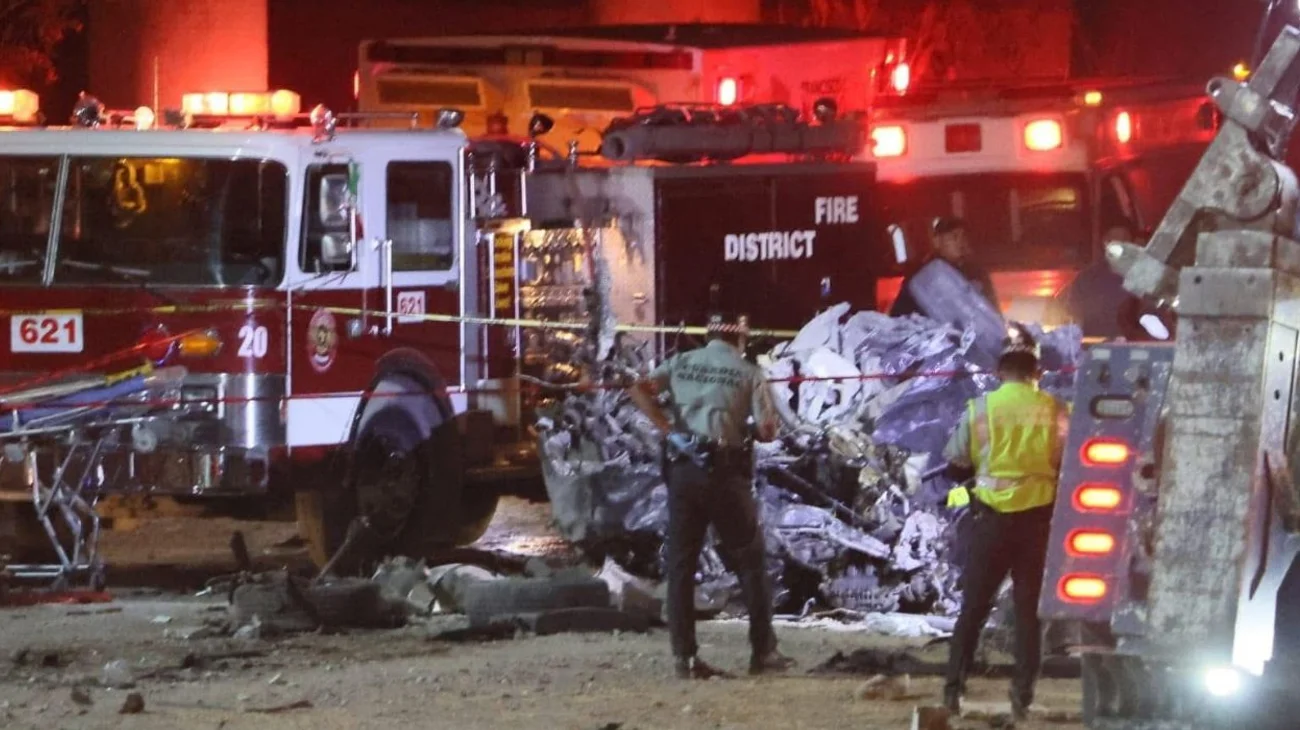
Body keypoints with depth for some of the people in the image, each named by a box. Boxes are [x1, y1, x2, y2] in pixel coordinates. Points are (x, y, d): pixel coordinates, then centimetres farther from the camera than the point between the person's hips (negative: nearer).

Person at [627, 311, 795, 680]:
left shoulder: (682, 363, 12)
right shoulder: (749, 373, 3)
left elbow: (639, 390, -1)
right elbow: (767, 431, -4)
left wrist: (669, 431, -3)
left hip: (682, 469, 3)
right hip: (726, 470, -3)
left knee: (681, 564, 7)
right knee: (750, 559, 10)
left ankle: (685, 657, 3)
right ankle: (763, 651, 10)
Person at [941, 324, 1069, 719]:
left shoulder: (980, 409, -5)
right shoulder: (1054, 410, -5)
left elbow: (955, 465, 1)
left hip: (992, 517, 0)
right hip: (1038, 517, 0)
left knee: (974, 606, 9)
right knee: (1029, 609, 8)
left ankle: (954, 688, 6)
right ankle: (1022, 694, 5)